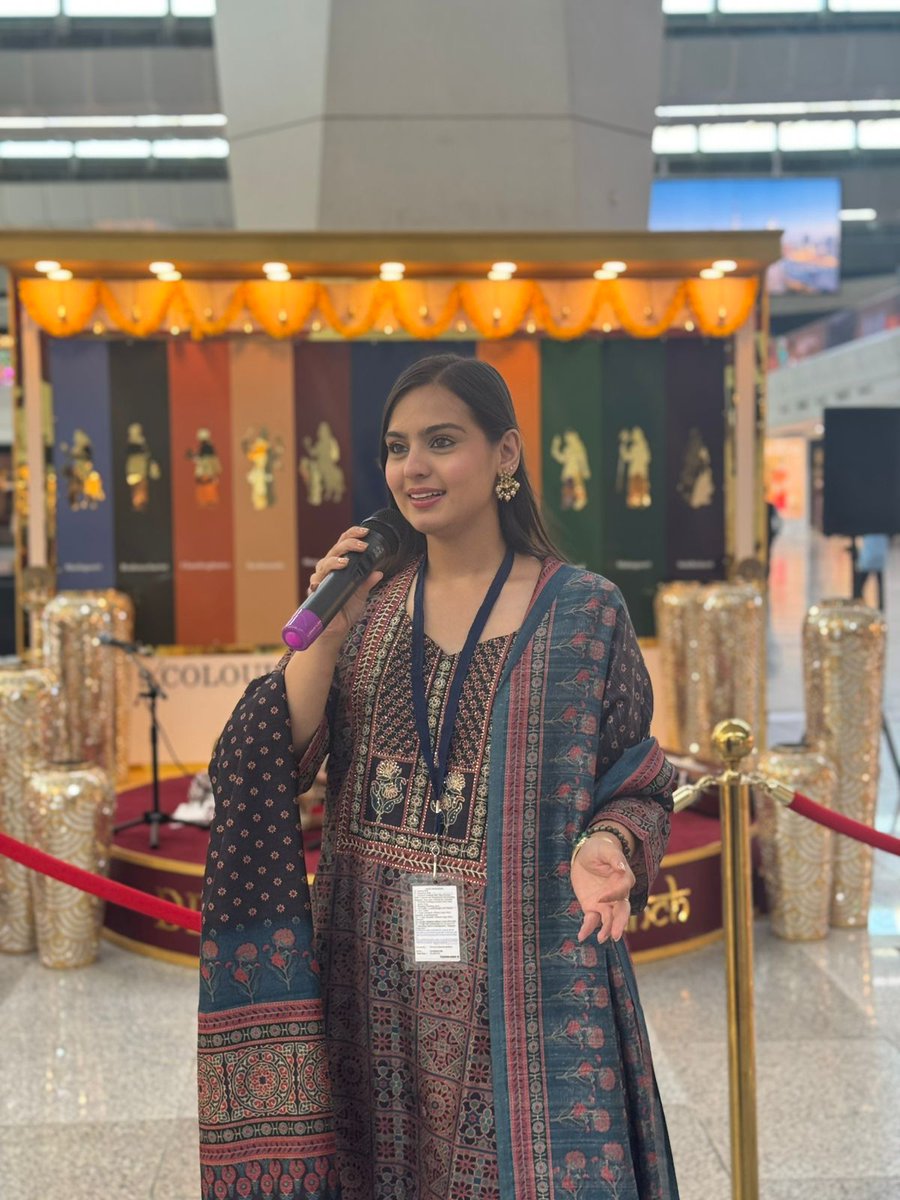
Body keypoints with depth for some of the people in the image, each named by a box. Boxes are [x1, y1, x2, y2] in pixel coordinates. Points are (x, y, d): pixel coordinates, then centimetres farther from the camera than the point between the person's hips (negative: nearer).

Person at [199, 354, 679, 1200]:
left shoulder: (583, 612, -4)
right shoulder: (369, 606, 5)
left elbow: (638, 787, 1)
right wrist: (330, 630, -13)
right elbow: (272, 767, -2)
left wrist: (608, 843, -20)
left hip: (521, 972, -3)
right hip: (375, 973, 3)